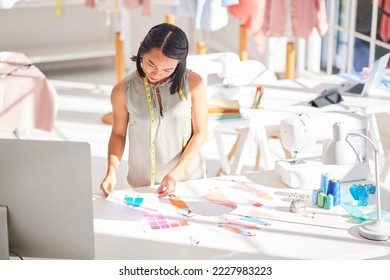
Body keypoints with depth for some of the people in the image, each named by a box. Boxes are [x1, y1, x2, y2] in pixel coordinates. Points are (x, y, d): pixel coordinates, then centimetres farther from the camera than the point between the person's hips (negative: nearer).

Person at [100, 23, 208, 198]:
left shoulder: (193, 83, -9)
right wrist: (111, 171, -9)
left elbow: (200, 132, -3)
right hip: (143, 185, 1)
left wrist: (175, 173, -11)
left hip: (189, 178, 0)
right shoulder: (123, 90, -6)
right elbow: (118, 134, 6)